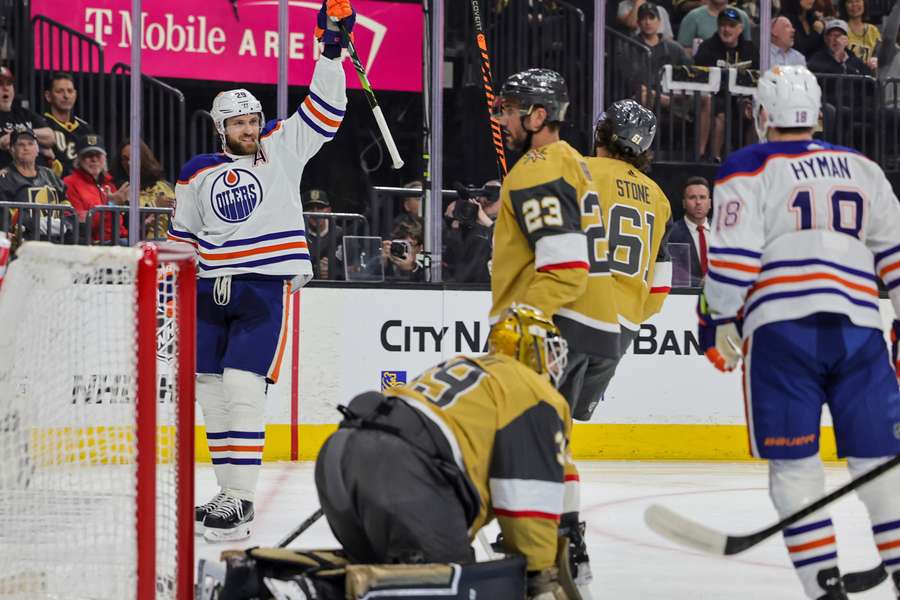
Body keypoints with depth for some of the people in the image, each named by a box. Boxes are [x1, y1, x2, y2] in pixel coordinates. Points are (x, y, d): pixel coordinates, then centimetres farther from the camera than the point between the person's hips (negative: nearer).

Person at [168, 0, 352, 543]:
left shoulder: (283, 148, 5)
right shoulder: (198, 175, 11)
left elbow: (324, 112, -3)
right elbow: (182, 237, 17)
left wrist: (332, 52, -11)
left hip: (269, 284, -5)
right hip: (213, 288, 5)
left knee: (243, 385, -15)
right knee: (211, 388, 6)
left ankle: (240, 501, -16)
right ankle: (231, 491, 19)